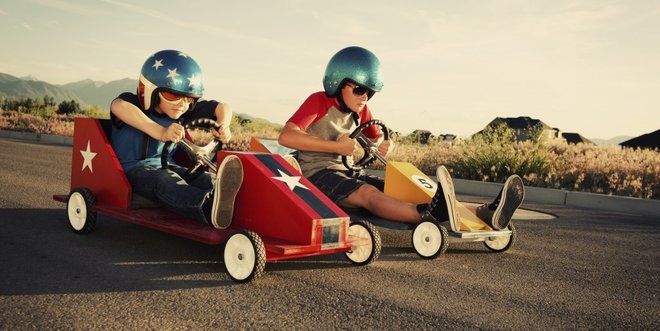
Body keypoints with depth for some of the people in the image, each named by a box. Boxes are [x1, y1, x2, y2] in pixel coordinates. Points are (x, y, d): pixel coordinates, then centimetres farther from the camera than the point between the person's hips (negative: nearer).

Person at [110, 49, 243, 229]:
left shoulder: (184, 112, 8)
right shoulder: (133, 103, -9)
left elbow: (222, 107, 13)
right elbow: (118, 106, -35)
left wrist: (223, 125, -12)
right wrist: (160, 132, -47)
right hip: (133, 168, -6)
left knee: (207, 179, -24)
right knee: (164, 182, -39)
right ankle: (209, 206, -69)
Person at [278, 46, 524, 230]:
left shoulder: (361, 111, 13)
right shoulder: (319, 102, -8)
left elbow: (376, 137, 25)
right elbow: (286, 136, -21)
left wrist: (383, 145, -3)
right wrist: (336, 146, -21)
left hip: (347, 174, 7)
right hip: (317, 174, -7)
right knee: (369, 193, -36)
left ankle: (484, 214, -29)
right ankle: (431, 214, -64)